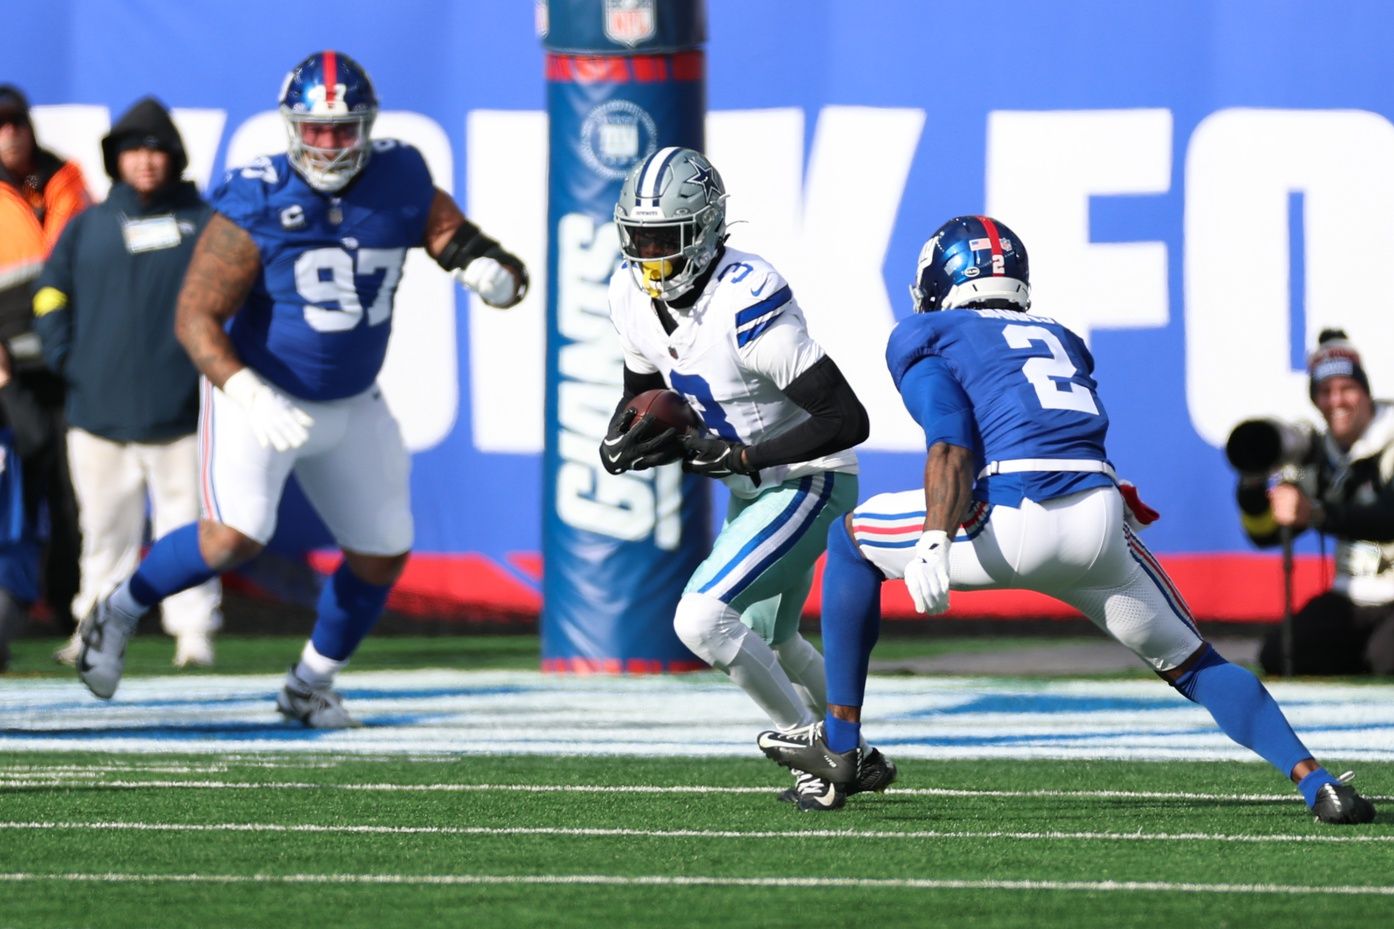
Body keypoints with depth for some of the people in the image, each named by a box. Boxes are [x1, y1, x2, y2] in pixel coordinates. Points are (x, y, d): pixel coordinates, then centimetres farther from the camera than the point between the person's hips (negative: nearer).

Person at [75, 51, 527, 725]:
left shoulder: (402, 186, -8)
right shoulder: (256, 205, -21)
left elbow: (459, 240, -2)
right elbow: (196, 316, -21)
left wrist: (490, 270, -28)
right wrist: (247, 393, -36)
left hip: (351, 408, 5)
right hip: (257, 397, -5)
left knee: (383, 554, 9)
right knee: (236, 535, -23)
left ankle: (310, 687, 30)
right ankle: (116, 614, 0)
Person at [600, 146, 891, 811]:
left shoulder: (746, 305, -32)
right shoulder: (635, 296, -7)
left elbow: (848, 419, -32)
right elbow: (643, 392, 12)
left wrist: (740, 457, -30)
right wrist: (625, 441, -11)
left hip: (807, 482, -9)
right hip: (751, 486, 9)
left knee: (701, 619, -21)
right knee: (765, 642, 26)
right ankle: (856, 756, 47)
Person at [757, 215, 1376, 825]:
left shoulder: (927, 337, 14)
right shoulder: (1059, 339, 31)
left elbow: (952, 447, -3)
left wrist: (934, 544, -15)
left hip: (1013, 520, -4)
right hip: (1102, 518, 4)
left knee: (851, 539, 21)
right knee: (1192, 664, 20)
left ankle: (840, 743, 20)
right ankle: (1314, 780, 2)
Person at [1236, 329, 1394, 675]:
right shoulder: (1315, 456, 7)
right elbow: (1265, 534, 5)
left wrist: (1317, 515, -42)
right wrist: (1252, 487, -16)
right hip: (1354, 599, 6)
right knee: (1278, 654, -10)